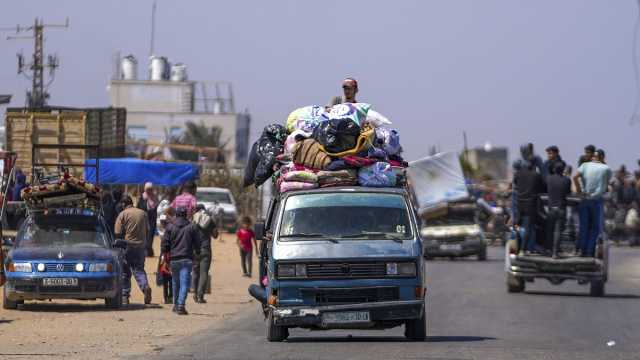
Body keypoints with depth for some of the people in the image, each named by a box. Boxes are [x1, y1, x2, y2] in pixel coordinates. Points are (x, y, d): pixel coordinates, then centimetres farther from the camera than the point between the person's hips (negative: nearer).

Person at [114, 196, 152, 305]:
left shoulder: (122, 215, -6)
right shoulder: (143, 213, 7)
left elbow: (117, 233, -10)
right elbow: (147, 229, 15)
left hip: (127, 245, -3)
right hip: (140, 246, 3)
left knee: (125, 272, 6)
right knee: (139, 270, 8)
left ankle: (125, 296, 8)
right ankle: (145, 286, -19)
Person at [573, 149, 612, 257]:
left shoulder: (585, 165, 3)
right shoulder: (606, 169, 0)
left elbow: (575, 177, -13)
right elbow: (607, 186, 7)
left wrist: (579, 190, -7)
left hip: (584, 199, 2)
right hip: (597, 199, -2)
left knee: (584, 226, 11)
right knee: (595, 227, 6)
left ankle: (582, 249, 8)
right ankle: (590, 251, 1)